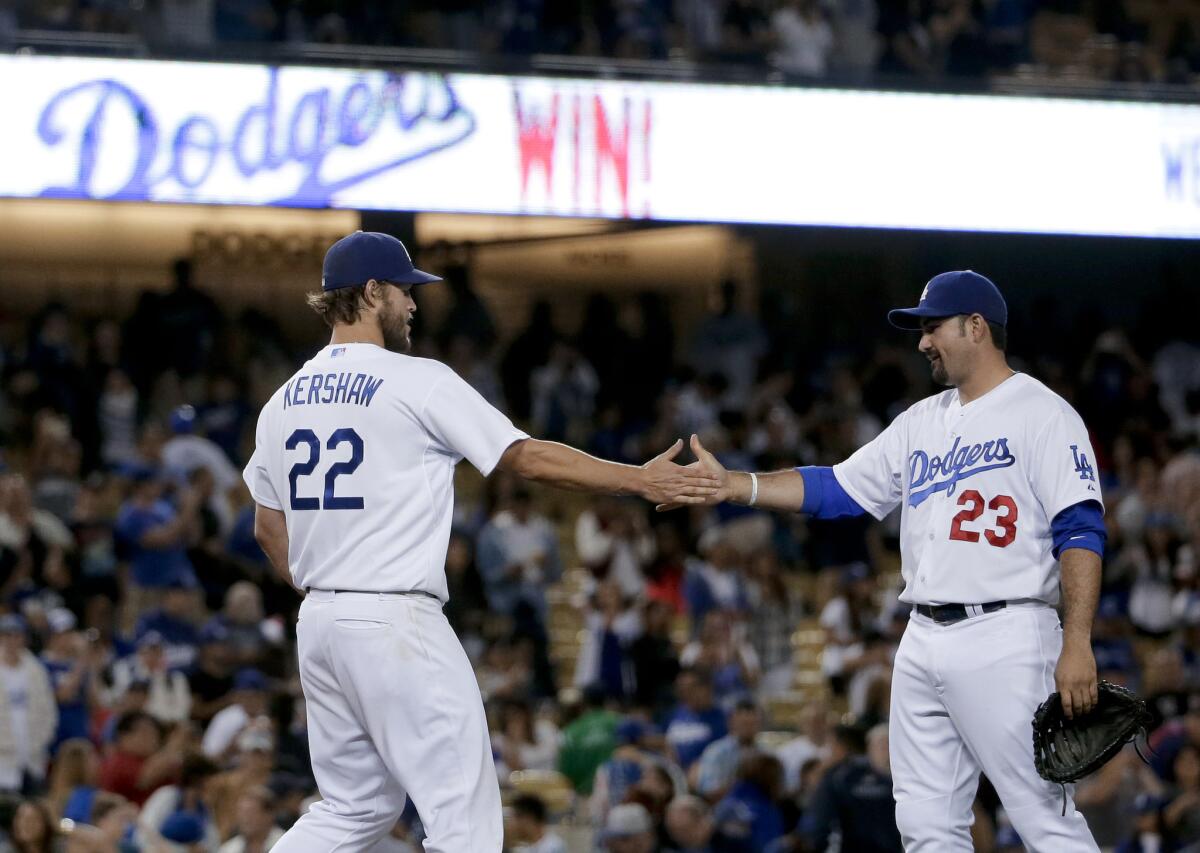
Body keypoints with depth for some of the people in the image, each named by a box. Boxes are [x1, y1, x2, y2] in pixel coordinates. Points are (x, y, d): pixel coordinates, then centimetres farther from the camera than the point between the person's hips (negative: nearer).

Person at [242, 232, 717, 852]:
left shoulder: (283, 402, 11)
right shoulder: (417, 382, -9)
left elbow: (269, 529, 17)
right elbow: (528, 457, -10)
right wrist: (641, 480, -7)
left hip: (319, 620, 8)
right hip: (396, 624, -8)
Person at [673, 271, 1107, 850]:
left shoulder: (1041, 413, -5)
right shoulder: (921, 422, 18)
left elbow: (1081, 532, -12)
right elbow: (835, 489, 17)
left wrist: (1077, 645, -21)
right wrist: (732, 486, 6)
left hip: (1003, 641, -8)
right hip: (922, 644, 8)